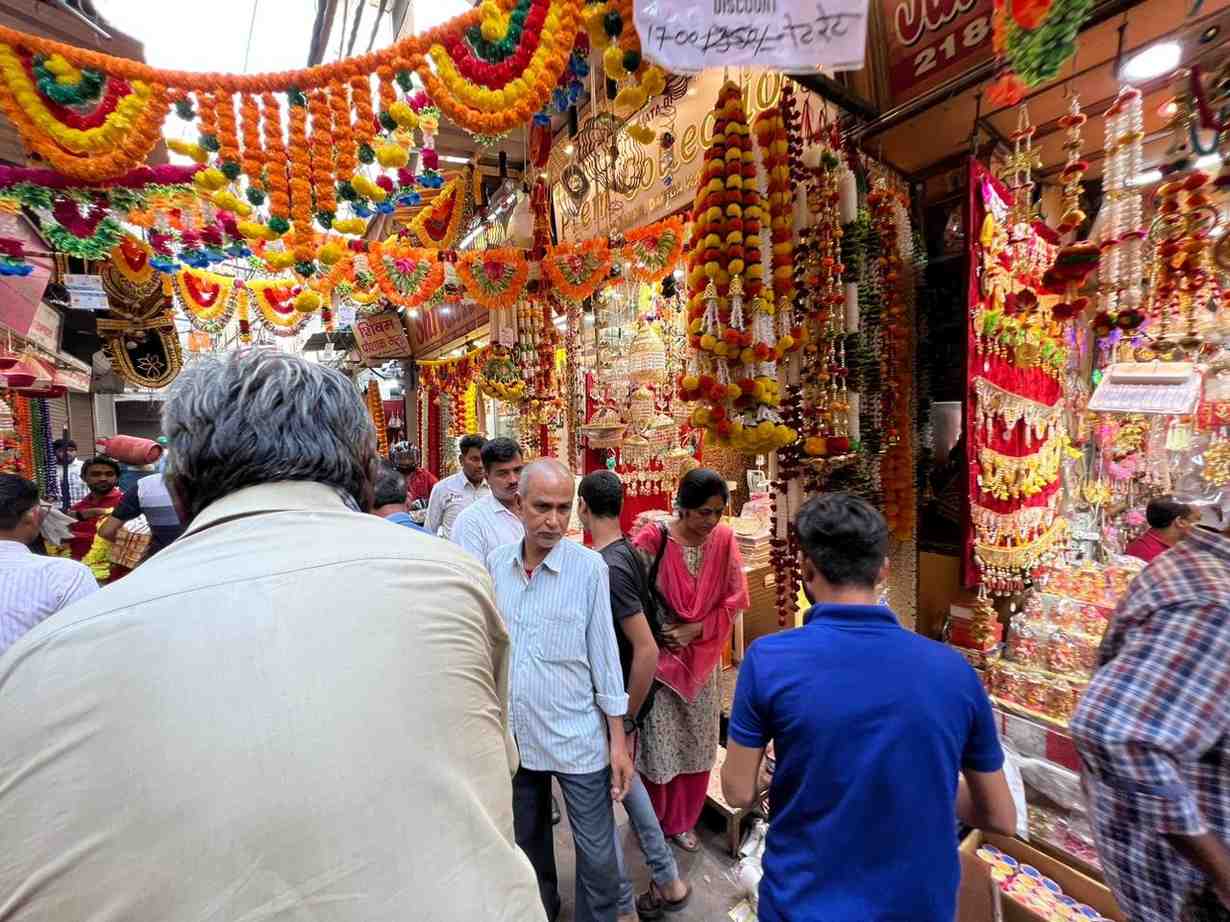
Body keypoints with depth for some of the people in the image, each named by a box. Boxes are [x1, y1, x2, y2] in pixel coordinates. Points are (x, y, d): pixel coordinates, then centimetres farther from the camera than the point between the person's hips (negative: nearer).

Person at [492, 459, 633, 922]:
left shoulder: (589, 567, -14)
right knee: (528, 840, 26)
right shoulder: (495, 563, -5)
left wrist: (618, 739, -7)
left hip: (577, 739, -3)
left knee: (597, 853, 11)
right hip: (512, 735, 4)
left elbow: (604, 654, -9)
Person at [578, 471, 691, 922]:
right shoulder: (627, 550, -2)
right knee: (623, 777, 26)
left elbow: (647, 650, -30)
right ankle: (668, 881, 41)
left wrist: (626, 718, -17)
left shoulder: (608, 567, -29)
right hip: (617, 691, 8)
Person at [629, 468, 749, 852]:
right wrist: (658, 633, -13)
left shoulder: (724, 539, -9)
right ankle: (651, 821, 36)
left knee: (696, 744, 17)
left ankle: (681, 820, 41)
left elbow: (734, 600, -4)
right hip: (658, 655, -3)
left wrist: (694, 630, -13)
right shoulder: (652, 540, -20)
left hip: (702, 657, 4)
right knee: (657, 743, 9)